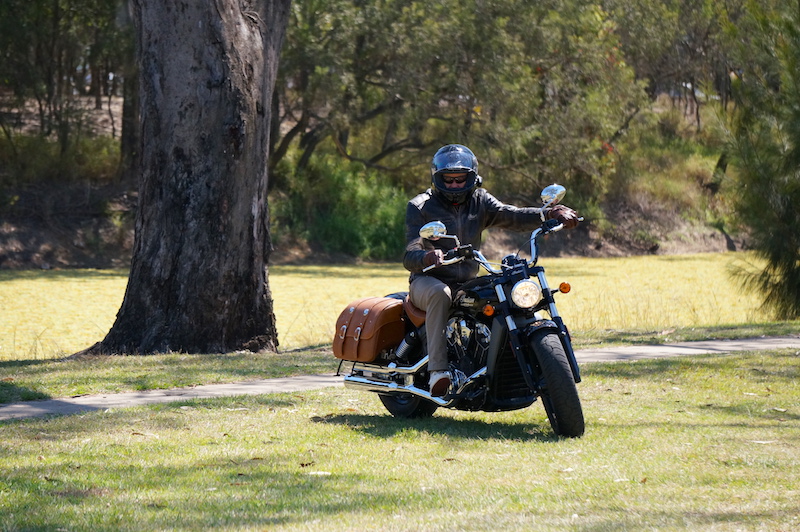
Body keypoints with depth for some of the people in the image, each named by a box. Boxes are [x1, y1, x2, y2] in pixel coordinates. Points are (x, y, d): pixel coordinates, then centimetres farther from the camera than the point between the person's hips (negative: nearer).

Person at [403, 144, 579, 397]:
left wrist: (550, 214, -30)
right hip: (428, 280, -4)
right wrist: (426, 257, -40)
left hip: (468, 285, 4)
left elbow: (511, 216, -10)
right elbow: (410, 257, -14)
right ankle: (437, 370, -43)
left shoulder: (480, 202, 10)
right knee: (439, 293, -39)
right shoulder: (420, 207, -1)